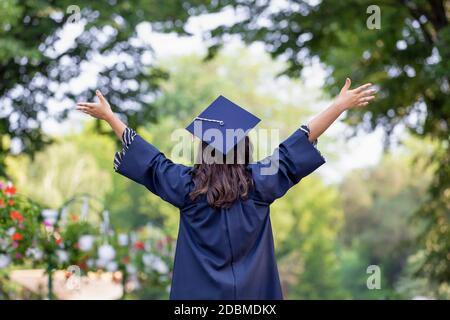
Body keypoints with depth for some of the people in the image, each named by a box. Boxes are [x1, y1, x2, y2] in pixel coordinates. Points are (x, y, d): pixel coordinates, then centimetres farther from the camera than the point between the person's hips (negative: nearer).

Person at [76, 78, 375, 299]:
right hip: (254, 293, 0)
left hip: (198, 293, 0)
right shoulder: (259, 182, -6)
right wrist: (341, 104, 4)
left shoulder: (187, 186, -6)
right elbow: (299, 145, -2)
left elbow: (148, 158, 3)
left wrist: (109, 116, 13)